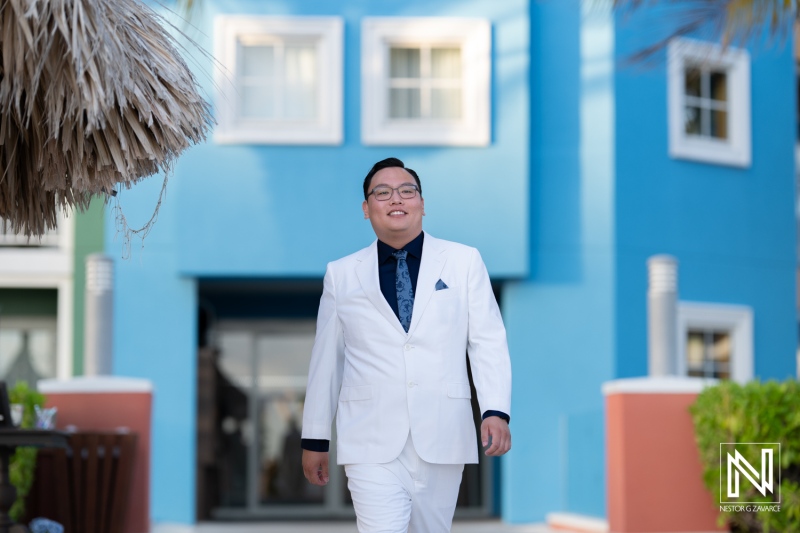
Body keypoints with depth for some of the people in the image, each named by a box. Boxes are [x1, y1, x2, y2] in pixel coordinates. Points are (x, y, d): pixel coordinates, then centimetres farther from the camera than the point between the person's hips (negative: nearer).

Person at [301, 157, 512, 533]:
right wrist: (314, 439, 13)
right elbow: (325, 359, 12)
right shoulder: (341, 274, 9)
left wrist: (496, 410, -11)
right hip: (372, 443, -1)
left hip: (441, 439, 1)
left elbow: (488, 341, 3)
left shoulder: (464, 261, 7)